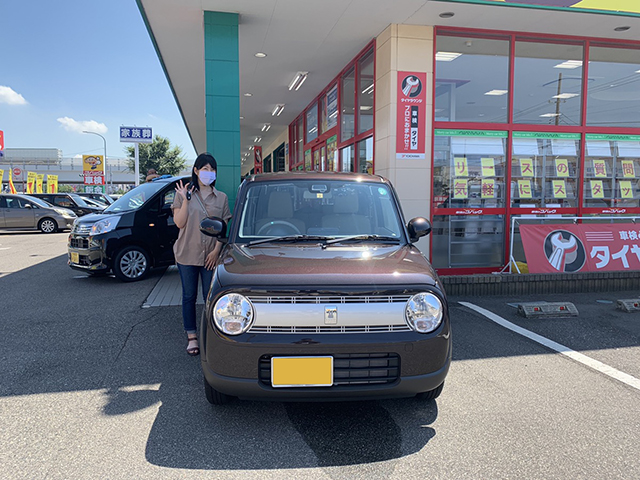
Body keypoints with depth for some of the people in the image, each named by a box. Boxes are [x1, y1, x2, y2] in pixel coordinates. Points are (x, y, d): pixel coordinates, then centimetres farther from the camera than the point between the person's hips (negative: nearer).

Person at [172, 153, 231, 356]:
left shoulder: (221, 197, 8)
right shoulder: (183, 194, 3)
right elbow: (179, 223, -5)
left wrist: (217, 249, -6)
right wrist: (186, 199, -14)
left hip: (210, 256, 1)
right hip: (187, 254, 0)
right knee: (189, 296, 6)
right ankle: (192, 336, 17)